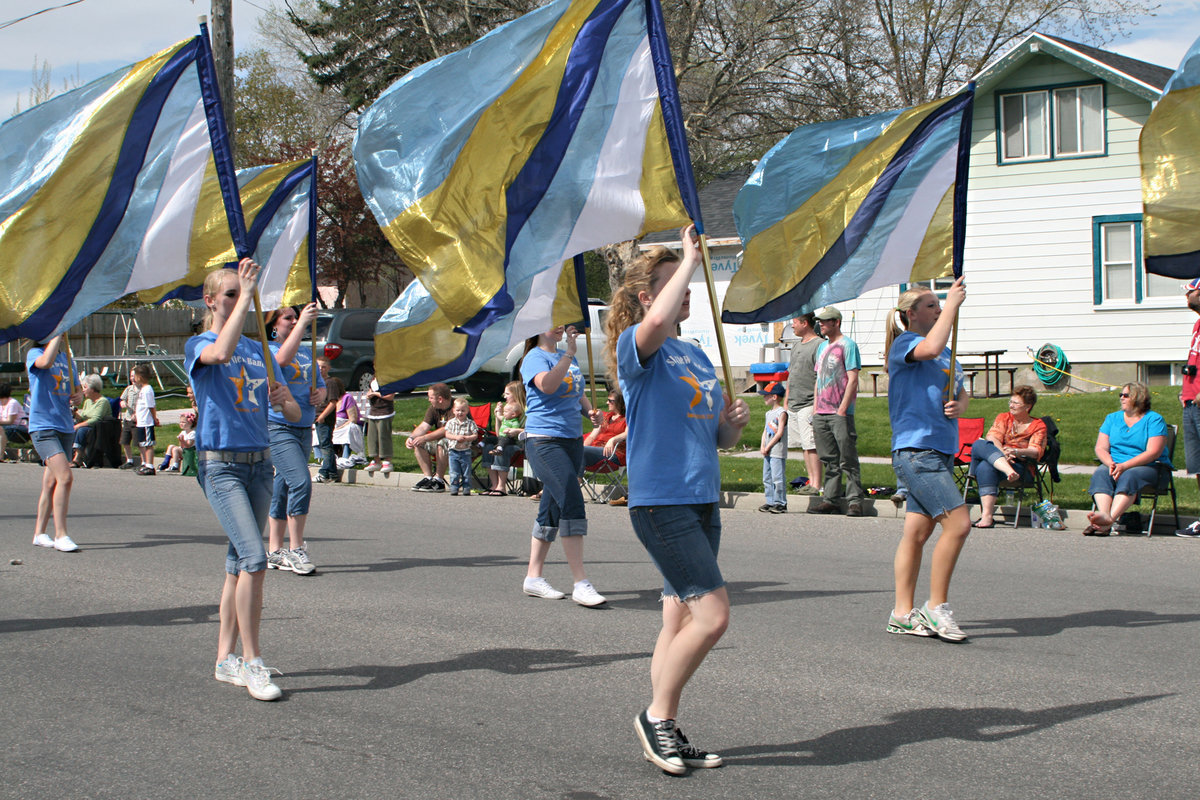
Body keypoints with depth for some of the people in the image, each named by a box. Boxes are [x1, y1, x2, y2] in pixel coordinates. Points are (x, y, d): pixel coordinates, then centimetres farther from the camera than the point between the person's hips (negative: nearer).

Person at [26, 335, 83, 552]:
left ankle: (39, 532, 23)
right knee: (65, 477, -19)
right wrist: (57, 336, -20)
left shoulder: (65, 357, 16)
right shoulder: (34, 354, -3)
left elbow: (75, 389, 24)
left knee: (52, 481, 12)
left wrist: (77, 396, 2)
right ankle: (61, 535, -16)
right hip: (43, 426, -7)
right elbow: (46, 361, -27)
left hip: (65, 426, 7)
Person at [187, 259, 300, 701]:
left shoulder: (258, 350, 15)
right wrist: (246, 293, -25)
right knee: (253, 558, -18)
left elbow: (295, 415, 13)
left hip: (259, 462, 6)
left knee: (238, 563, 9)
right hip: (220, 464, -6)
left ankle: (225, 659, 16)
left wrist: (284, 400, -11)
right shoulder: (198, 346, -1)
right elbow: (220, 353, -29)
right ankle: (251, 662, -12)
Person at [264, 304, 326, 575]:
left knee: (284, 488, 12)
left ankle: (274, 552, 18)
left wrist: (320, 394, -3)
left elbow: (320, 384, 21)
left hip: (304, 428, 7)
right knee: (301, 482, -19)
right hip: (277, 427, -7)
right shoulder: (265, 349, -4)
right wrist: (303, 324, -27)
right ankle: (296, 550, -13)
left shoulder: (307, 352, 17)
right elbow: (282, 359, -26)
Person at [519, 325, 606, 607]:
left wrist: (589, 410, 8)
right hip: (544, 440, -8)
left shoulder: (567, 357, 16)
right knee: (572, 502, -18)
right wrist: (570, 353, -29)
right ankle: (581, 584, -18)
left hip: (573, 440, 8)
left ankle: (534, 577, 20)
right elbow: (547, 385, -28)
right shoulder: (535, 358, -7)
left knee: (553, 508, 11)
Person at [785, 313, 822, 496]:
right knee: (805, 445, 10)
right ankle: (811, 481, 14)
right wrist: (786, 402, 22)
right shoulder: (796, 345, 18)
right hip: (794, 405, 9)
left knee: (812, 445, -10)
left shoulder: (819, 345, -10)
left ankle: (816, 485, -10)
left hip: (809, 404, -9)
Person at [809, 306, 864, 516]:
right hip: (821, 413, 7)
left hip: (840, 414, -7)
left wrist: (842, 410, -16)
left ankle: (854, 501, -5)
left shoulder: (847, 345, -4)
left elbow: (853, 380, -10)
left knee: (847, 460, -7)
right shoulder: (822, 347, 19)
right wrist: (815, 411, 15)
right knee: (830, 461, 9)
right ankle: (830, 500, 11)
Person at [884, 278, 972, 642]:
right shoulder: (904, 344, -6)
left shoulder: (947, 353, 20)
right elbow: (930, 348, -28)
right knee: (958, 523, -15)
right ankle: (936, 607, -6)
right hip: (916, 450, -9)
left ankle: (903, 613, 13)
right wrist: (953, 303, -20)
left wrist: (959, 405, 1)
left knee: (917, 531, 9)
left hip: (939, 451, 9)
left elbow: (963, 392, 25)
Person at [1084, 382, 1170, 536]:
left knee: (1129, 476, -36)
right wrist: (1111, 464, -14)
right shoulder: (1112, 418, 18)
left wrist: (1125, 466, -21)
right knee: (1100, 474, -29)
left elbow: (1153, 452, -11)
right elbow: (1100, 448, 9)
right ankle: (1104, 515, -52)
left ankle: (1110, 518, -55)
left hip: (1148, 467, -4)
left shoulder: (1154, 419, 2)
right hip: (1115, 464, 4)